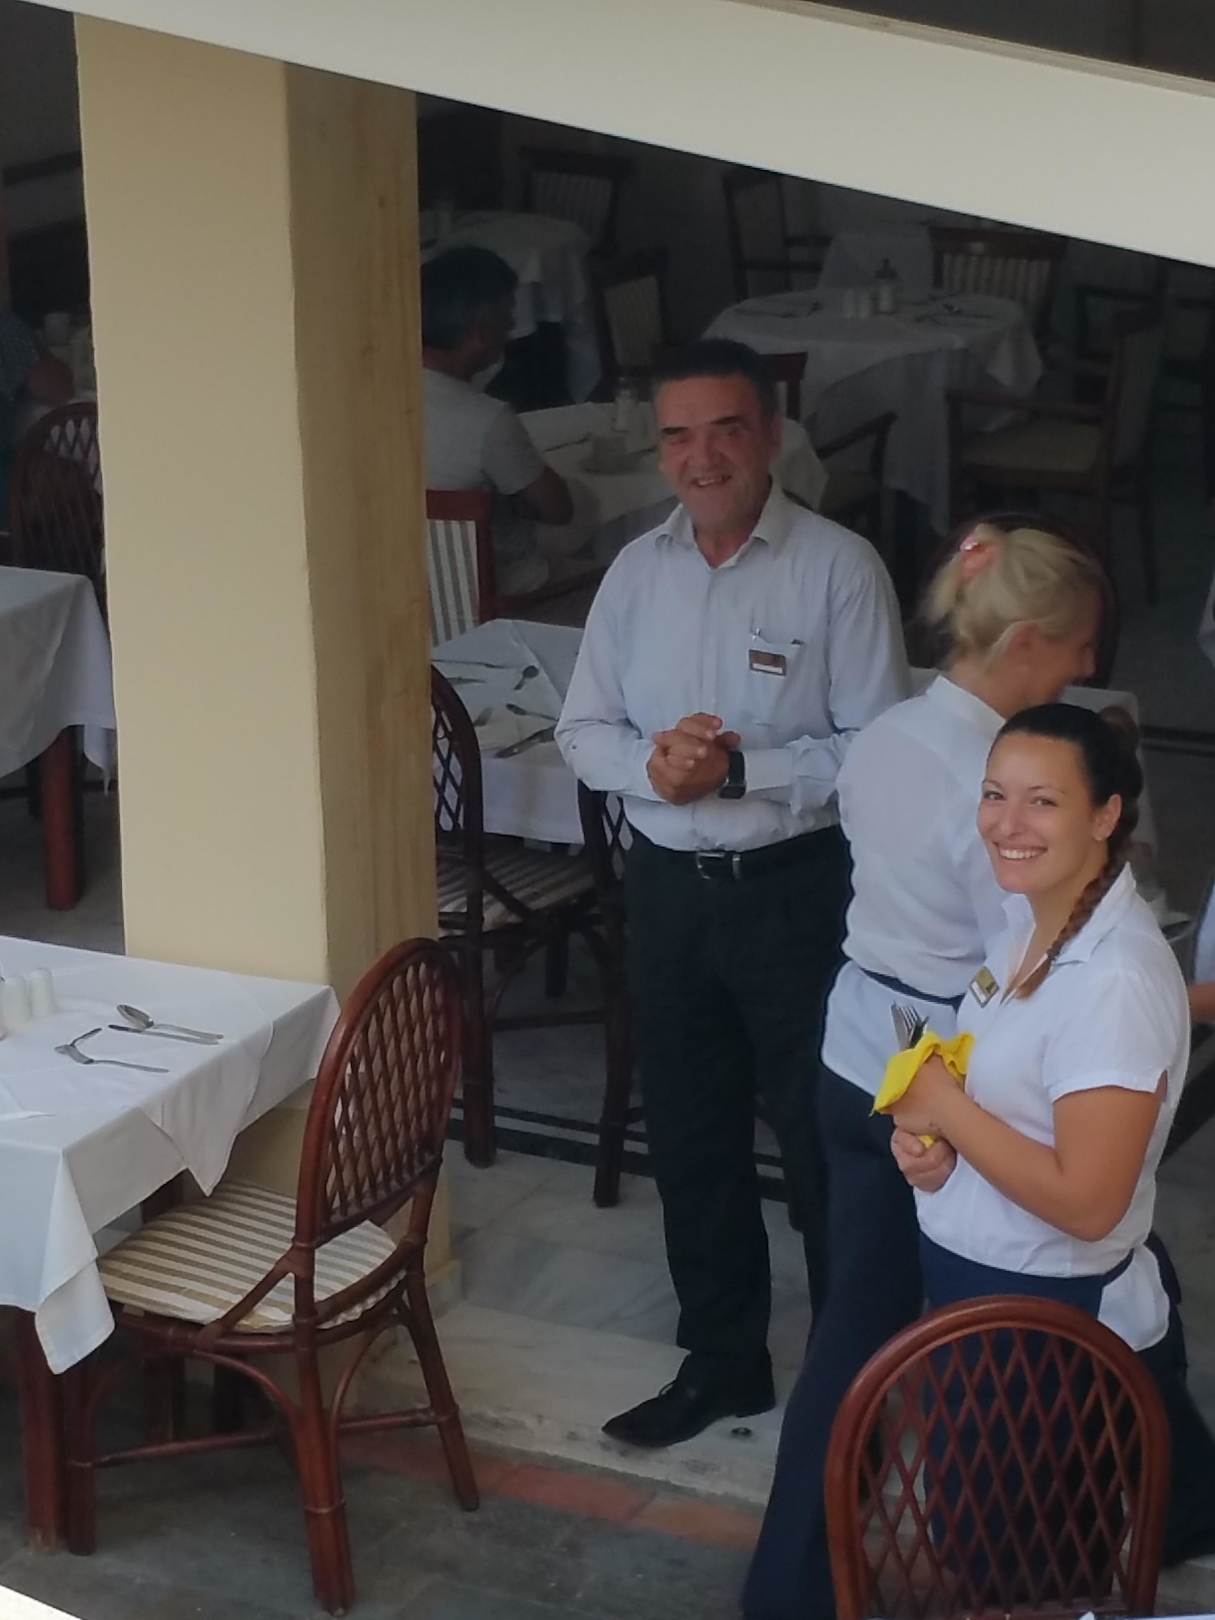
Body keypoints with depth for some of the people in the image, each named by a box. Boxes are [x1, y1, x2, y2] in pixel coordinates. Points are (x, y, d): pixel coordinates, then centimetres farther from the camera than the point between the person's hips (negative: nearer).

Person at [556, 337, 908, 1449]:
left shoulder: (838, 569, -12)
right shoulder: (639, 570, 5)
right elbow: (583, 731, 7)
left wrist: (739, 769, -23)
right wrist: (651, 760, -14)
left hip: (798, 888, -5)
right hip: (670, 886, 5)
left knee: (824, 1146, 5)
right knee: (691, 1139, 16)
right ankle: (723, 1359, 34)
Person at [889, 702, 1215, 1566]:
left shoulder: (1117, 981, -27)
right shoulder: (1031, 917, -1)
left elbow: (1087, 1202, -29)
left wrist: (947, 1111, -19)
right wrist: (925, 1125, -4)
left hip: (1052, 1322, -8)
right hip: (972, 1279, 8)